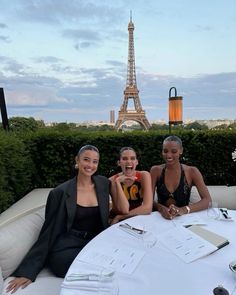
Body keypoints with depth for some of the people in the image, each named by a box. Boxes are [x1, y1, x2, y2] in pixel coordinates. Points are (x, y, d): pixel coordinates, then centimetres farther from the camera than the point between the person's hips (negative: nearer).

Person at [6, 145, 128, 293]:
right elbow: (48, 232, -2)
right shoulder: (60, 192, -6)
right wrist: (27, 270, -4)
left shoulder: (103, 183, 5)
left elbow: (124, 210, 7)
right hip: (67, 247, -4)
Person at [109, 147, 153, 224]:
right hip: (118, 223, -1)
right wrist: (117, 182, -23)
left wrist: (119, 217, -16)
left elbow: (148, 208, -18)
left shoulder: (144, 175, -10)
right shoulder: (113, 180, -10)